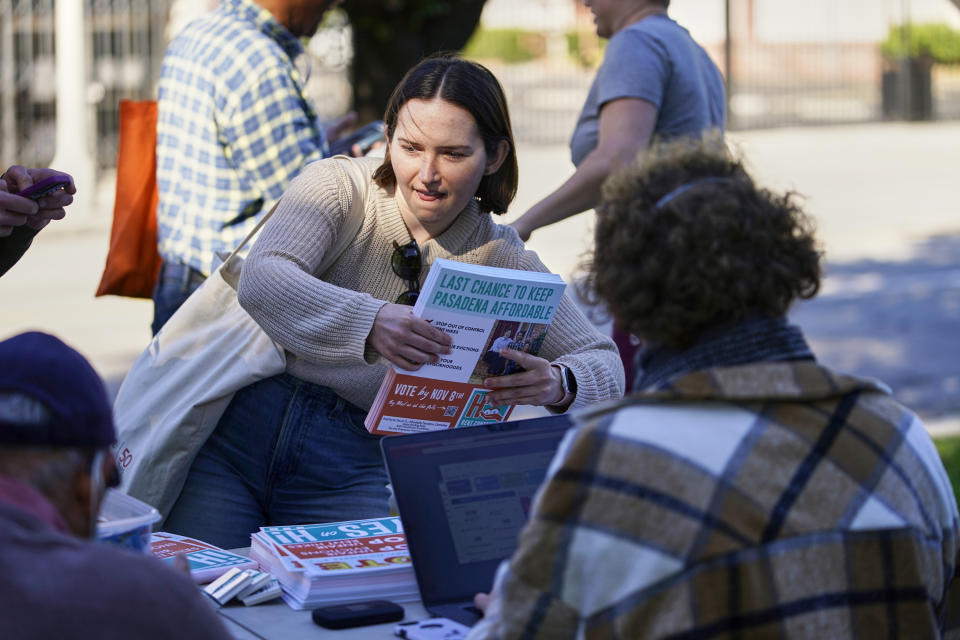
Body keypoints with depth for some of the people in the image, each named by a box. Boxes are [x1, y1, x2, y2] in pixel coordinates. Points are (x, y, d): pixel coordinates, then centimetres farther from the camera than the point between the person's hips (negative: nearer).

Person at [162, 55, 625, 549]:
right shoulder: (340, 185, -4)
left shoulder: (499, 260, 0)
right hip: (238, 431, -1)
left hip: (348, 478, 1)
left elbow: (607, 364, 0)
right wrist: (370, 321, -41)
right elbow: (261, 282, -22)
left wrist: (558, 385, -26)